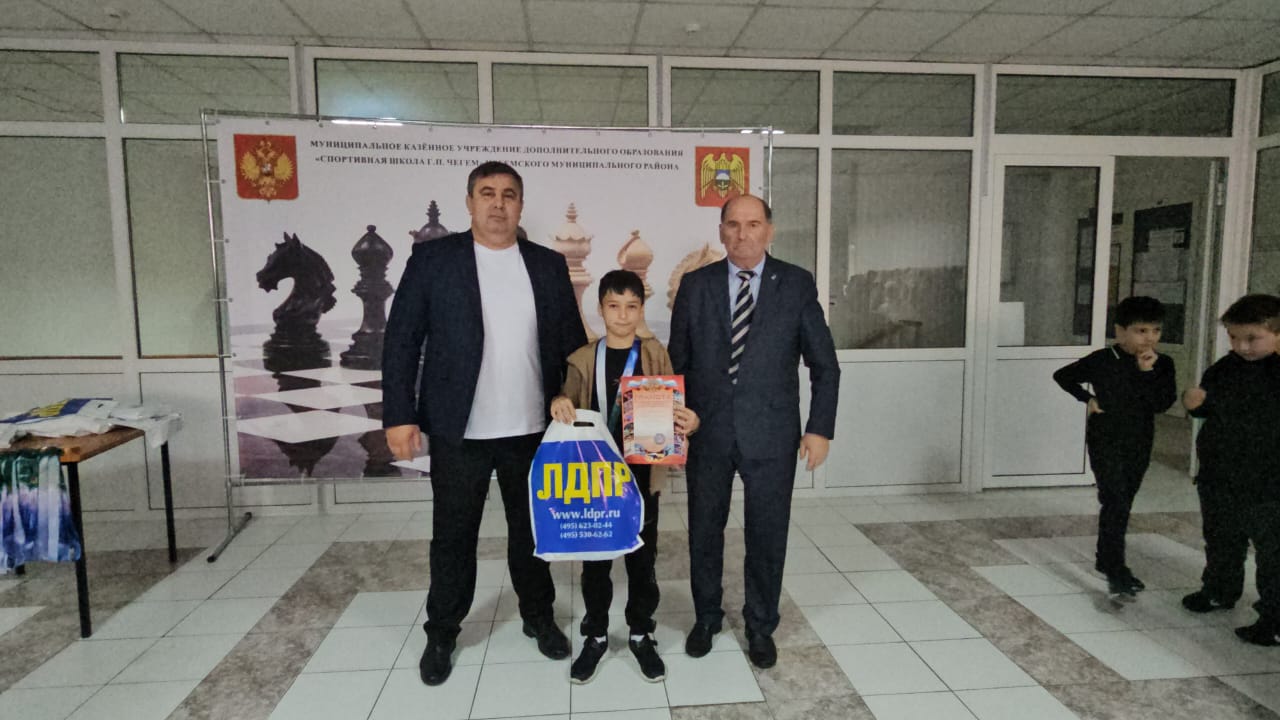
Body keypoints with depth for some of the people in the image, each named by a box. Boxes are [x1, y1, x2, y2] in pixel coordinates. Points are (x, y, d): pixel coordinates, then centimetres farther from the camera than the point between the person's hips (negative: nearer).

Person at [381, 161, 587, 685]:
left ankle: (539, 617, 36)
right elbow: (401, 340, -5)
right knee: (453, 535, 12)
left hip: (533, 428, 2)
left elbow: (572, 343, 6)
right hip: (458, 429, -2)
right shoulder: (433, 258, -3)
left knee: (533, 529, 16)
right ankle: (442, 633, 32)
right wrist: (399, 415, -10)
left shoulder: (549, 265, 5)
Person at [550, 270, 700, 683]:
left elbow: (671, 409, -1)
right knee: (595, 559, 11)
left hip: (642, 475, 0)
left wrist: (688, 422, -24)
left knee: (642, 558, 11)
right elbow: (570, 406, 3)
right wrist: (559, 403, -21)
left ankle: (641, 634, 29)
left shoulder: (655, 356, 0)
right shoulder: (584, 359, 1)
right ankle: (595, 635, 28)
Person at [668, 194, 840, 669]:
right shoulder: (695, 285, 2)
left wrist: (820, 428, -5)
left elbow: (824, 365, 1)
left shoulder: (797, 284, -1)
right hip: (707, 433, 1)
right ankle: (706, 617, 37)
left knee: (767, 536, 10)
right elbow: (677, 362, 5)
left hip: (771, 434, -1)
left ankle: (760, 626, 33)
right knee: (704, 531, 14)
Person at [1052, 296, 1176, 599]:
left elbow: (1162, 403, -13)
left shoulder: (1162, 365, -1)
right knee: (1116, 503, -13)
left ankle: (1105, 560, 30)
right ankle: (1116, 572, -11)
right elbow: (1062, 376, 0)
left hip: (1139, 445, 5)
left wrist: (1147, 372, -21)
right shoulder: (1101, 361, -11)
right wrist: (1087, 398, -8)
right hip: (1105, 443, -4)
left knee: (1120, 505, 15)